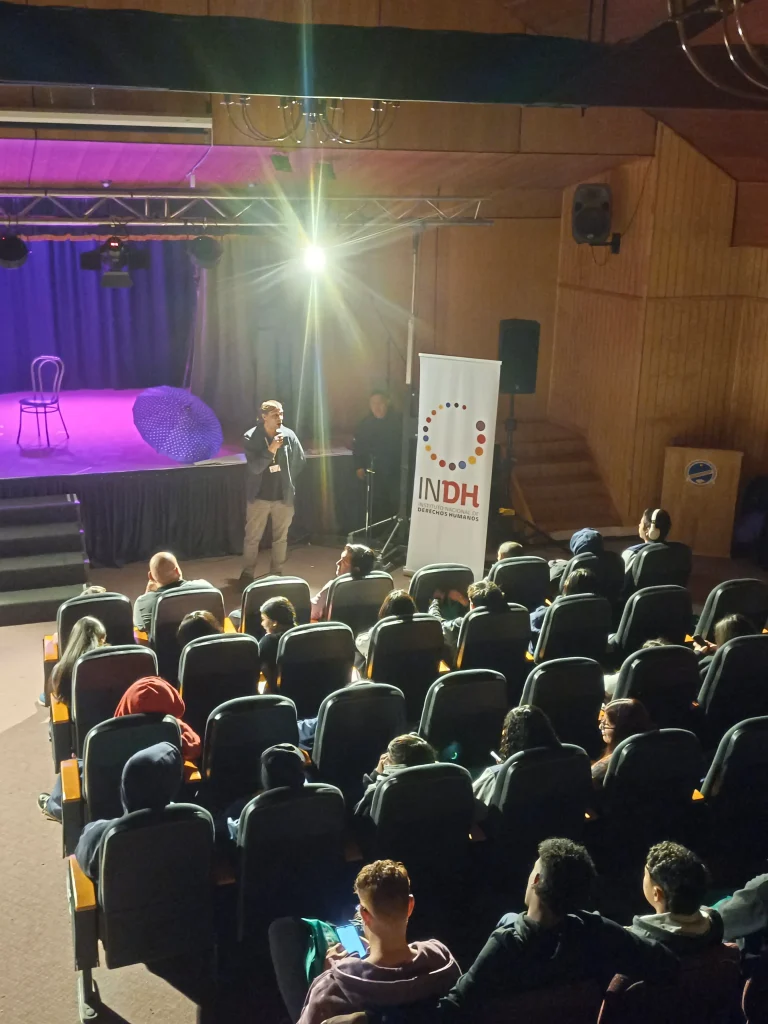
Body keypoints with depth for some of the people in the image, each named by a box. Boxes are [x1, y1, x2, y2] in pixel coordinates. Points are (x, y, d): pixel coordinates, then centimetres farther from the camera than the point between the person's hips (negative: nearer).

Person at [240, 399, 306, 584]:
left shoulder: (289, 435, -7)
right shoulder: (251, 437, -13)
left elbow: (300, 460, 7)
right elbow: (255, 467, -20)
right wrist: (271, 450, -30)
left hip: (284, 496, 2)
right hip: (259, 496, -2)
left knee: (281, 537, 13)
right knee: (252, 538, 7)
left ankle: (277, 573, 27)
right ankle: (247, 573, 22)